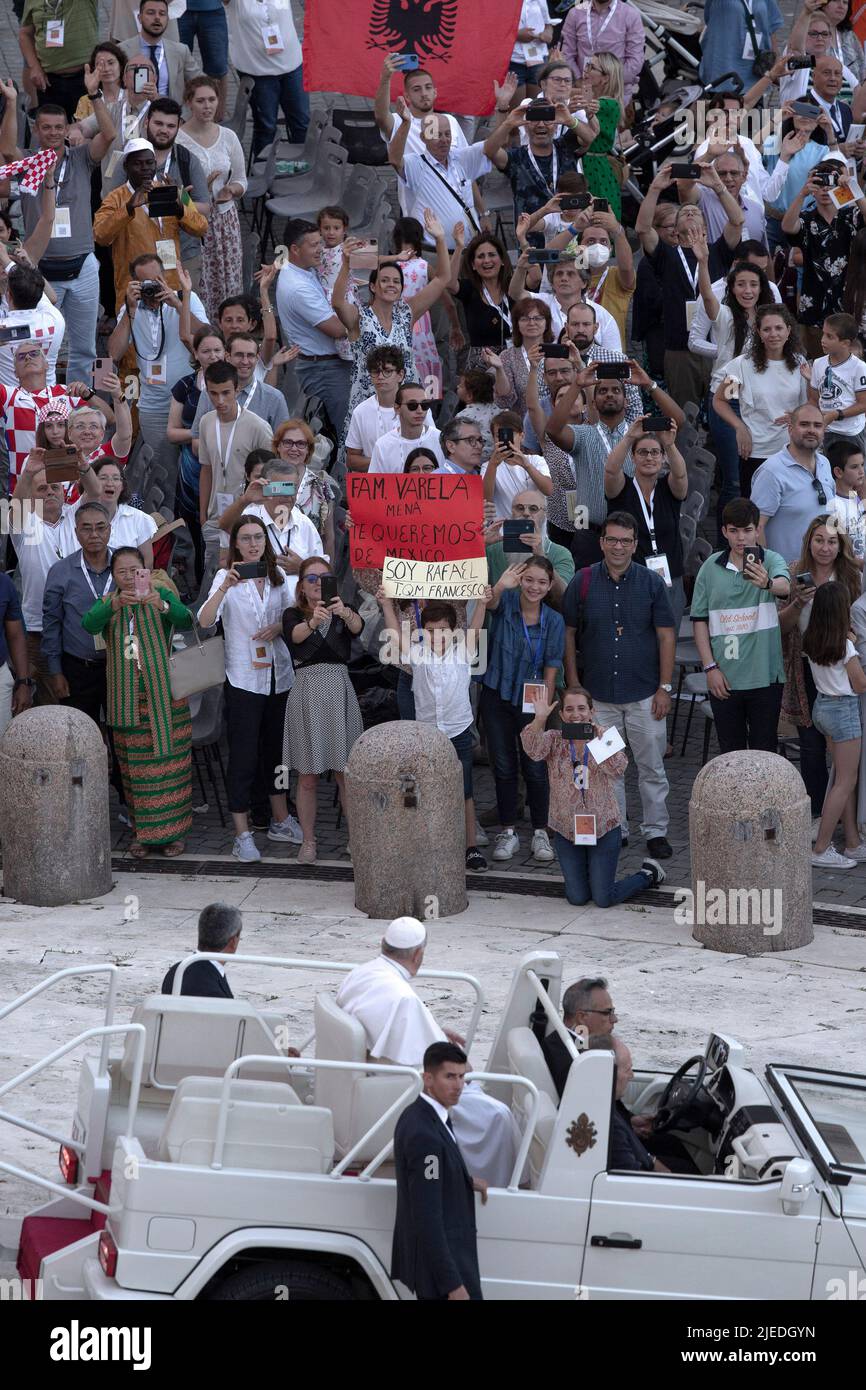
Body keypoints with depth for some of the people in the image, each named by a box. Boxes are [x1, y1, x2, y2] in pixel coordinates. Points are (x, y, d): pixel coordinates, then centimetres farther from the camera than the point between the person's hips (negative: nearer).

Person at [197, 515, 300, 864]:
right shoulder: (226, 577, -6)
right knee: (243, 754, -4)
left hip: (278, 675, 5)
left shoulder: (278, 576, 7)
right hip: (244, 678, -5)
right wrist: (224, 588, -35)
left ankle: (280, 821, 29)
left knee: (277, 749, 16)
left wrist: (279, 627, -6)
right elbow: (205, 621, -20)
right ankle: (243, 835, 0)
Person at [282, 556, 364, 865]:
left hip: (339, 691, 0)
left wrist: (345, 613, -40)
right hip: (306, 692, 0)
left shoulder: (344, 611, 8)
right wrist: (313, 622, -41)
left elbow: (357, 627, -16)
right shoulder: (293, 615, 6)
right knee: (307, 778, 4)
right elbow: (294, 634, -18)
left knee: (346, 774, 3)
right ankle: (308, 841, 13)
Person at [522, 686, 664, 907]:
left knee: (603, 899, -2)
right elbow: (534, 750, -24)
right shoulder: (554, 740, -2)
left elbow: (618, 769, -21)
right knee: (577, 898, 4)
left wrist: (602, 740, -34)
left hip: (603, 828, -2)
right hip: (566, 830, 2)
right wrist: (540, 719, -39)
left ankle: (649, 874, 26)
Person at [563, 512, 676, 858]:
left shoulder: (652, 582, -2)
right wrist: (573, 684, 1)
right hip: (598, 695, 1)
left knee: (652, 767, 2)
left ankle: (656, 831, 12)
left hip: (644, 694, -1)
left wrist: (664, 687, -4)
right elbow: (568, 633, 6)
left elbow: (666, 635, 0)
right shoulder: (583, 582, 0)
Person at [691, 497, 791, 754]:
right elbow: (700, 619, 5)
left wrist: (768, 583, -52)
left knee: (765, 751, 6)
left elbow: (785, 586, -28)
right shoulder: (711, 567, 2)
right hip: (723, 678, 2)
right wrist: (710, 667, -3)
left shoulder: (771, 560, -5)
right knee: (730, 752, 12)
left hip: (765, 676, -2)